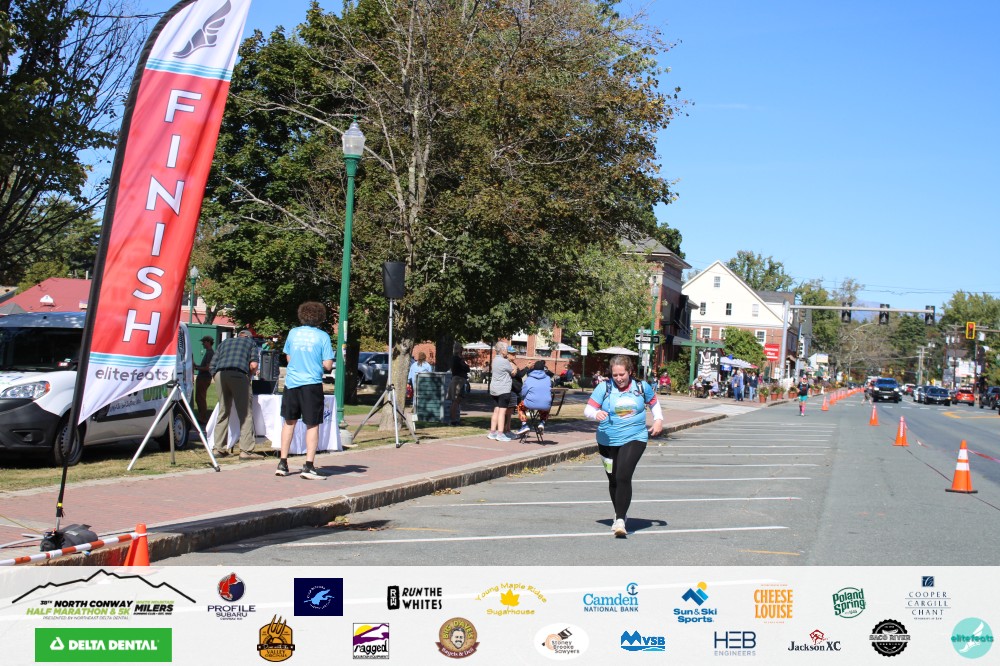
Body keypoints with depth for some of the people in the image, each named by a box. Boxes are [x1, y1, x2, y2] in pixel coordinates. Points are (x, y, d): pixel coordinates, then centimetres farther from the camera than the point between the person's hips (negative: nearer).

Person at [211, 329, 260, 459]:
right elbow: (253, 365, 7)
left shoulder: (225, 342, 32)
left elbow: (213, 365, 23)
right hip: (238, 374, -4)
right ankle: (246, 450, -5)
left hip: (220, 375, 4)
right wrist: (250, 374, 25)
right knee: (245, 414, 0)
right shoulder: (250, 342, 23)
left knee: (223, 413, 14)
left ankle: (219, 448, 13)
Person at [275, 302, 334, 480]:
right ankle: (309, 466, -6)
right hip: (312, 383, -4)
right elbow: (328, 365, -7)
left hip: (291, 383, 4)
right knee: (312, 425, 2)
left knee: (289, 422, 16)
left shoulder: (293, 333, 6)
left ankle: (282, 464, 17)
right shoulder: (323, 336, -4)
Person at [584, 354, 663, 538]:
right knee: (613, 480, 13)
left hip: (634, 439, -2)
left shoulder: (641, 387, 1)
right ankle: (620, 514, 36)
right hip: (608, 441, 2)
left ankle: (620, 520, -20)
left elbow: (653, 402, 21)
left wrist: (658, 420, 7)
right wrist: (596, 414, -30)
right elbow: (588, 409, -8)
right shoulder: (604, 387, -5)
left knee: (623, 477, -19)